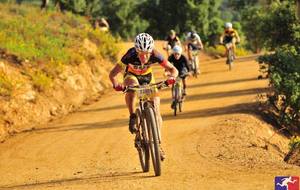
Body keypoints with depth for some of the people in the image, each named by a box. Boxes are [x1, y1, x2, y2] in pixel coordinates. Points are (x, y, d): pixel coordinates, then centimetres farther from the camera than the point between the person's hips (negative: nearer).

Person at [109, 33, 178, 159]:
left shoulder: (155, 56, -32)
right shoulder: (130, 56, -36)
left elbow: (173, 70, -25)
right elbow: (112, 74, -33)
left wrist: (171, 77, -48)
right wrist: (116, 85, -52)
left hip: (148, 77, 2)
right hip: (132, 75, -2)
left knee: (156, 111, -8)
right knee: (132, 87, -40)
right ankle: (132, 117, -25)